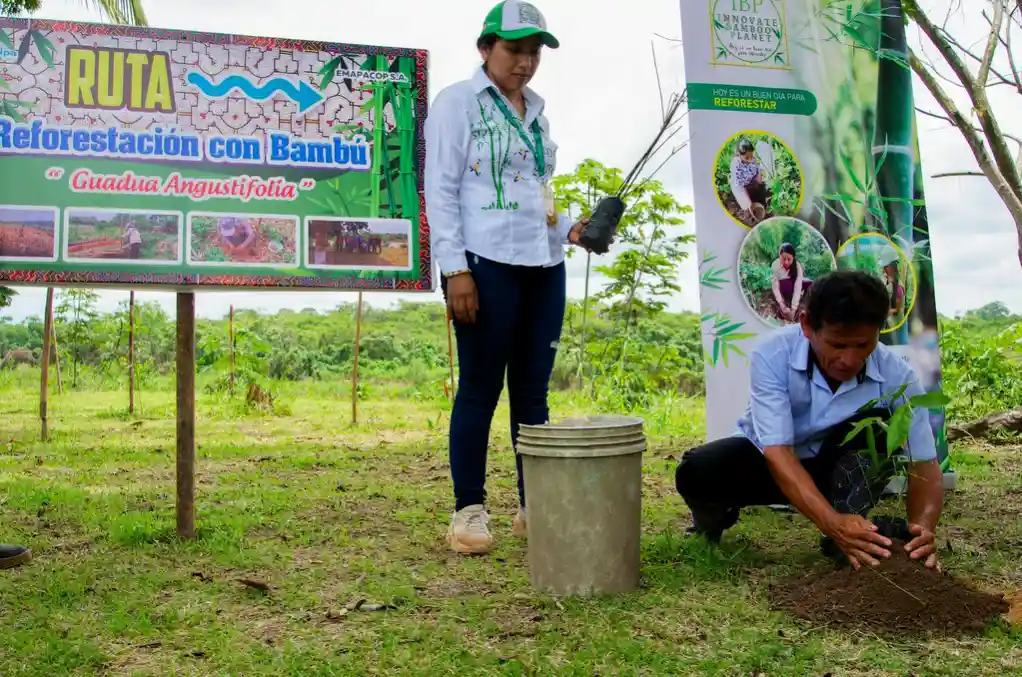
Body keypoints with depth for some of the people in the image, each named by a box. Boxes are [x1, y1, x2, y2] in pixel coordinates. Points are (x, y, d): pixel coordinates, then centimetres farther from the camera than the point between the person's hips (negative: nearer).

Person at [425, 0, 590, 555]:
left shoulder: (536, 111, 19)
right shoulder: (457, 102, 1)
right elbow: (440, 190, -7)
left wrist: (570, 229, 8)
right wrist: (454, 268, -15)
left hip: (543, 266, 6)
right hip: (487, 264, -6)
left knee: (533, 388, 8)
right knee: (481, 387, -3)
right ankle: (469, 510, 7)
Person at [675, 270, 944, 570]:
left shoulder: (896, 374, -22)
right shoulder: (772, 356, -29)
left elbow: (925, 463, -22)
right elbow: (777, 452, -35)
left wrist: (922, 526, -44)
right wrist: (832, 522, -49)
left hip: (836, 467, 1)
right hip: (766, 458, -1)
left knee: (879, 423, -29)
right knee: (696, 472, -31)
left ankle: (847, 539, -22)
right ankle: (715, 513, 5)